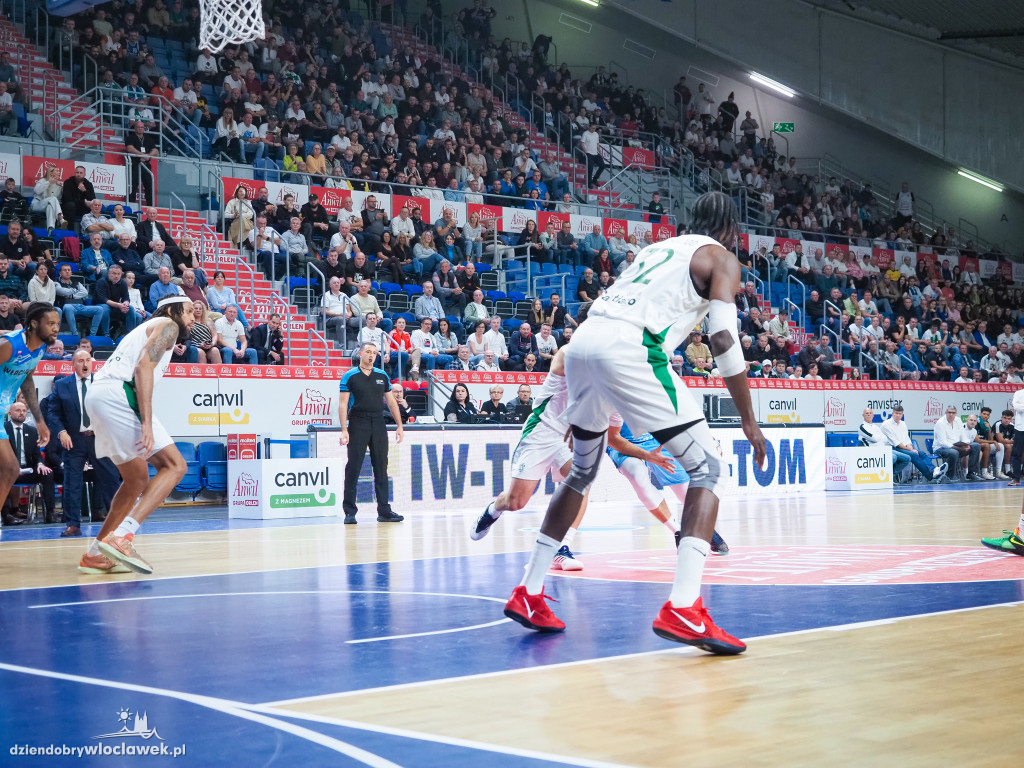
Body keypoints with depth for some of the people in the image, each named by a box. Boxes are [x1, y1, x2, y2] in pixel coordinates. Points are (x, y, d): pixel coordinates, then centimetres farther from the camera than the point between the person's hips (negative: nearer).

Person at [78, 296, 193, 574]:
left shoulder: (146, 328, 33)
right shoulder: (167, 326, 6)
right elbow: (144, 366, -11)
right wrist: (147, 423, -20)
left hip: (96, 395, 10)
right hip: (118, 394, -10)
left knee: (137, 479, 19)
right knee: (174, 466, -10)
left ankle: (95, 555, 18)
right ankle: (121, 537, -23)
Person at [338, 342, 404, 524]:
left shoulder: (382, 376, 11)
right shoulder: (350, 376, -1)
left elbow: (391, 401, 15)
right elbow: (343, 404, -5)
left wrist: (399, 425, 10)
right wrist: (344, 430, -13)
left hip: (378, 423, 4)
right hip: (357, 424, -4)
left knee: (381, 467, 6)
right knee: (353, 467, -3)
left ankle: (384, 510, 11)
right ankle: (349, 512, 1)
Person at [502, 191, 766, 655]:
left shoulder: (657, 248, 33)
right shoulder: (721, 259, 13)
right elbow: (723, 341, -1)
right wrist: (748, 420, 5)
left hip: (581, 343, 7)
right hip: (628, 350, -7)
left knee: (582, 473, 26)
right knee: (707, 469, 0)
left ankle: (529, 594, 26)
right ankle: (683, 609, -16)